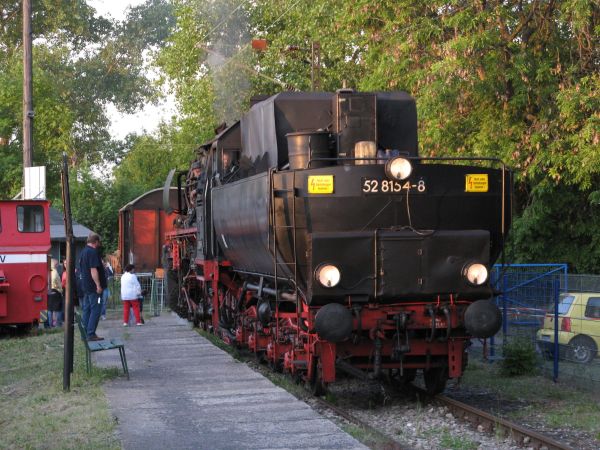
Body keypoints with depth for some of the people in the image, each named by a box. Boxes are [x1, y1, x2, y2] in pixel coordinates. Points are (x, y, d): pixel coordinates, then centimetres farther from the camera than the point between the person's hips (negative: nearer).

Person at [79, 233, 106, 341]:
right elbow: (93, 270, -22)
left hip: (85, 286, 10)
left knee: (86, 309, 12)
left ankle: (85, 332, 15)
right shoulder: (93, 252, -15)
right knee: (95, 310, -8)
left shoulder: (83, 252, 16)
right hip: (93, 286, -10)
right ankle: (91, 334, -11)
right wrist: (98, 285, -21)